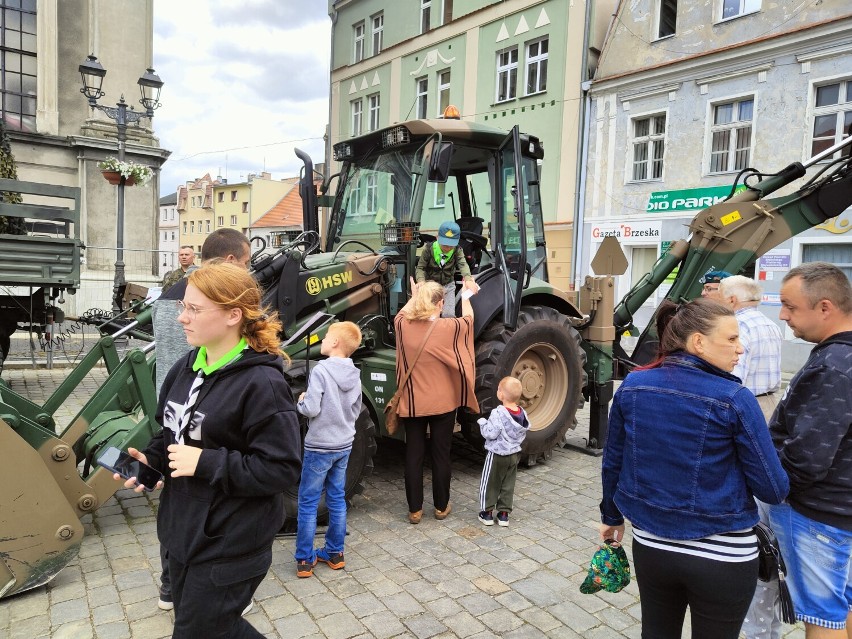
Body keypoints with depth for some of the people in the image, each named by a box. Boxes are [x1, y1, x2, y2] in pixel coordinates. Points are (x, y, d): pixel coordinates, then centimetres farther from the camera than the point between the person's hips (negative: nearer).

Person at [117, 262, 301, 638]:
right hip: (183, 531, 8)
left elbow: (283, 469, -24)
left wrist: (206, 463, -25)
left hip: (229, 547, -8)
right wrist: (150, 460, -4)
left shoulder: (261, 383, -24)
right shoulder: (187, 368, 1)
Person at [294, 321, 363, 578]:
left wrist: (301, 401, -3)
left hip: (319, 447, -6)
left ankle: (304, 560, 13)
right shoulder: (354, 375, 1)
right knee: (337, 499, 15)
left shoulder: (321, 370, -19)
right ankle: (335, 553, 26)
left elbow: (311, 409, -21)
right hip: (344, 445, 6)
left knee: (308, 503, 6)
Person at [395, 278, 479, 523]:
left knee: (413, 455, 11)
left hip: (412, 404, 2)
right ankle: (441, 507, 25)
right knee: (441, 455, 12)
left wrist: (414, 296, 34)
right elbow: (468, 319, 8)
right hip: (443, 403, -1)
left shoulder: (403, 326, -10)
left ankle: (415, 509, 19)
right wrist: (466, 296, 27)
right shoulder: (449, 327, -15)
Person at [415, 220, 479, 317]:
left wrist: (468, 279, -49)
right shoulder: (428, 248, -13)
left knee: (449, 315, -12)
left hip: (448, 285, 1)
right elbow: (420, 268, -12)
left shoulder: (457, 251, -10)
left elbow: (463, 265, -27)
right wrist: (421, 281, -35)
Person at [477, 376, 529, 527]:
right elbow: (523, 434, 6)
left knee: (489, 483, 8)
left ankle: (487, 512, 15)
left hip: (497, 455, -6)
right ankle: (504, 513, 20)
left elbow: (490, 434, -24)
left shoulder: (498, 414, -25)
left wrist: (482, 423, -8)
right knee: (508, 485, 15)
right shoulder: (522, 414, -4)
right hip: (514, 454, 6)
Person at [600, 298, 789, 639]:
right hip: (721, 556, -3)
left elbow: (612, 463, 3)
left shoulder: (632, 386, -6)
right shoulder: (734, 399, -18)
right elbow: (773, 489, -12)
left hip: (649, 545, 4)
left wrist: (611, 516, 18)